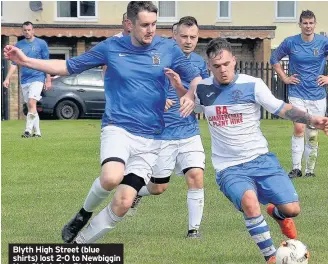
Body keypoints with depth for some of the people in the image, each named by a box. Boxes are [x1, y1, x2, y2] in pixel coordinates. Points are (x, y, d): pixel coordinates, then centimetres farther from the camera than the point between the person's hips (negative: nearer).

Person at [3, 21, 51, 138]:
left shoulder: (41, 43, 0)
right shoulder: (19, 45, 8)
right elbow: (14, 63, 8)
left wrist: (48, 80, 0)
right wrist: (7, 78, -3)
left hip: (37, 78, -5)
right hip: (24, 80, 5)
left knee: (31, 103, -19)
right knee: (30, 106, 8)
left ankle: (28, 130, -20)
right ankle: (37, 132, 15)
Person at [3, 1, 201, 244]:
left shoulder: (169, 49, 2)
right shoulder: (111, 47, 2)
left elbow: (196, 78, 9)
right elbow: (69, 67, 10)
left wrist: (190, 97, -15)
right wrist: (27, 61, 2)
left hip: (150, 139, 1)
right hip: (117, 128, -1)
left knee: (123, 204, -7)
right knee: (112, 177, -33)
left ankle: (81, 242, 14)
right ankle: (85, 212, 0)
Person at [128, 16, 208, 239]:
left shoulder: (200, 63, 5)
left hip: (190, 133, 3)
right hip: (162, 134, -3)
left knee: (196, 177, -15)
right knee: (159, 187, 6)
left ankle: (194, 228, -2)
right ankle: (136, 192, 41)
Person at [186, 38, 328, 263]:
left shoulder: (252, 85, -6)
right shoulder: (202, 89, 3)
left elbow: (282, 109, -8)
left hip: (261, 159, 0)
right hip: (229, 168, 0)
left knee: (291, 209, -13)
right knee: (249, 201, -32)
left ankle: (276, 213, 29)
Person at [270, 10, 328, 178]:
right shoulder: (290, 43, 0)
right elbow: (274, 59, 14)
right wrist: (284, 78, 6)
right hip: (297, 94, -1)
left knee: (312, 135, 5)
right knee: (299, 128, -18)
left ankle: (310, 170, 18)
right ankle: (296, 168, -14)